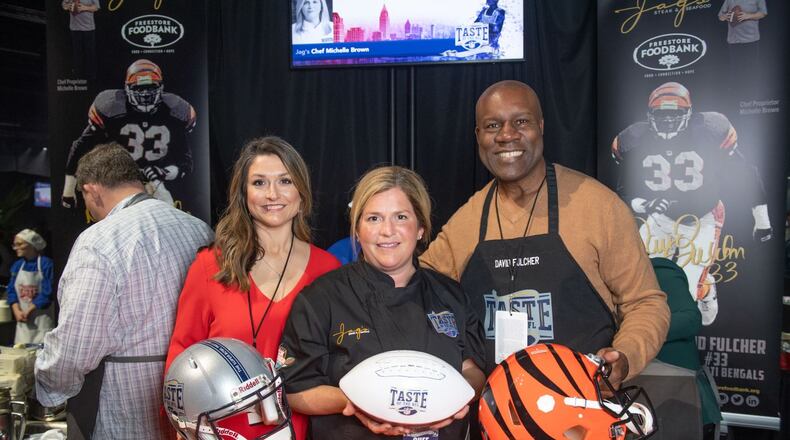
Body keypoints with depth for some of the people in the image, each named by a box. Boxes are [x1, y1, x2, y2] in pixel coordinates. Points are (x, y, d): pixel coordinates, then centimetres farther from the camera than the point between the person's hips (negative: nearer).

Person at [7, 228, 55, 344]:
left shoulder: (46, 264, -11)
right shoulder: (17, 265, 9)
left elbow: (48, 293, -14)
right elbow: (12, 290, 10)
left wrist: (28, 311, -11)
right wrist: (17, 311, -5)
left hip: (42, 320, -6)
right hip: (22, 321, 6)